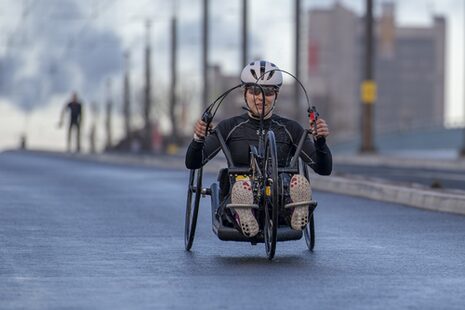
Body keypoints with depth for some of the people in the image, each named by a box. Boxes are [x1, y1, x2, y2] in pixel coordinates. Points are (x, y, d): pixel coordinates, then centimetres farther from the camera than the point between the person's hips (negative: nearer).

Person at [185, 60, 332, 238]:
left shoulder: (289, 129, 12)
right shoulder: (230, 127, 11)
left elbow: (324, 169, 5)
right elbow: (192, 163, 1)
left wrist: (319, 141, -15)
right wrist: (198, 138, -20)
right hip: (237, 202, -1)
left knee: (299, 183, -34)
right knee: (241, 187, -38)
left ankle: (298, 216, -57)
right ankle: (245, 222, -60)